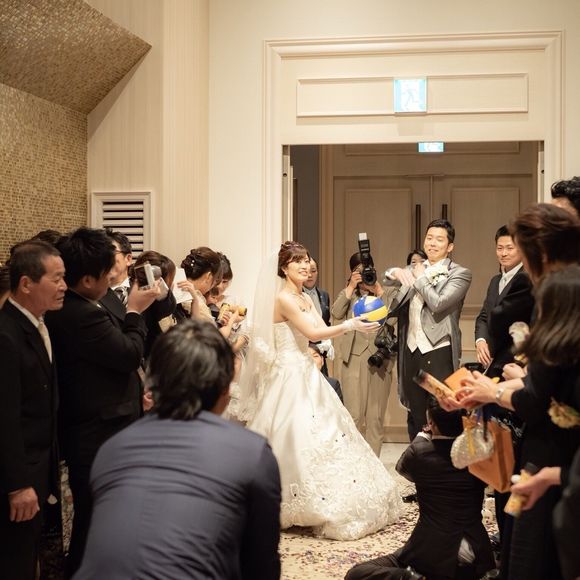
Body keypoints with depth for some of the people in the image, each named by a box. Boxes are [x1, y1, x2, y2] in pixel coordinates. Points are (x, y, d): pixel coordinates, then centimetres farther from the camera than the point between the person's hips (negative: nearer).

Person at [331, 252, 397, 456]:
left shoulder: (388, 292, 11)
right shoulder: (347, 294, 14)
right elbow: (336, 314, -6)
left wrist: (378, 291, -6)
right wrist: (351, 287, -5)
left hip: (380, 359, 0)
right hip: (353, 359, 0)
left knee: (376, 417, 3)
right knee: (354, 416, -4)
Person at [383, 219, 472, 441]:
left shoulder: (460, 274, -4)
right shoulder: (416, 269, 15)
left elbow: (438, 303, -16)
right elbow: (386, 280, 8)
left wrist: (420, 277, -4)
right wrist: (396, 272, -14)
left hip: (439, 352, -6)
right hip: (411, 350, 6)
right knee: (415, 414, 13)